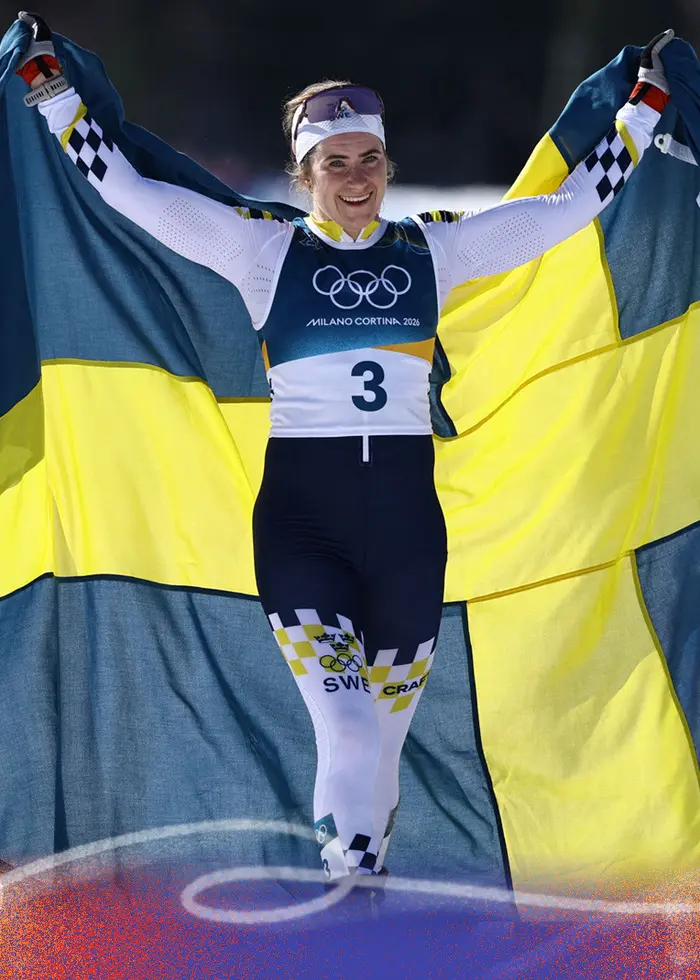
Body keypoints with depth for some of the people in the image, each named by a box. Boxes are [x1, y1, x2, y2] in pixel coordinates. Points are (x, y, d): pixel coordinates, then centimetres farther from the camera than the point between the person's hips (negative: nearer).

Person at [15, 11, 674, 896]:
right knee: (349, 739, -16)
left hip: (406, 516, 3)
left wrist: (646, 102, 15)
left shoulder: (435, 248, 9)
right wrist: (49, 84, 1)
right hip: (299, 516, -2)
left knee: (383, 737, 9)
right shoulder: (264, 248, 3)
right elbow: (124, 187, 2)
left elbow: (576, 202, 14)